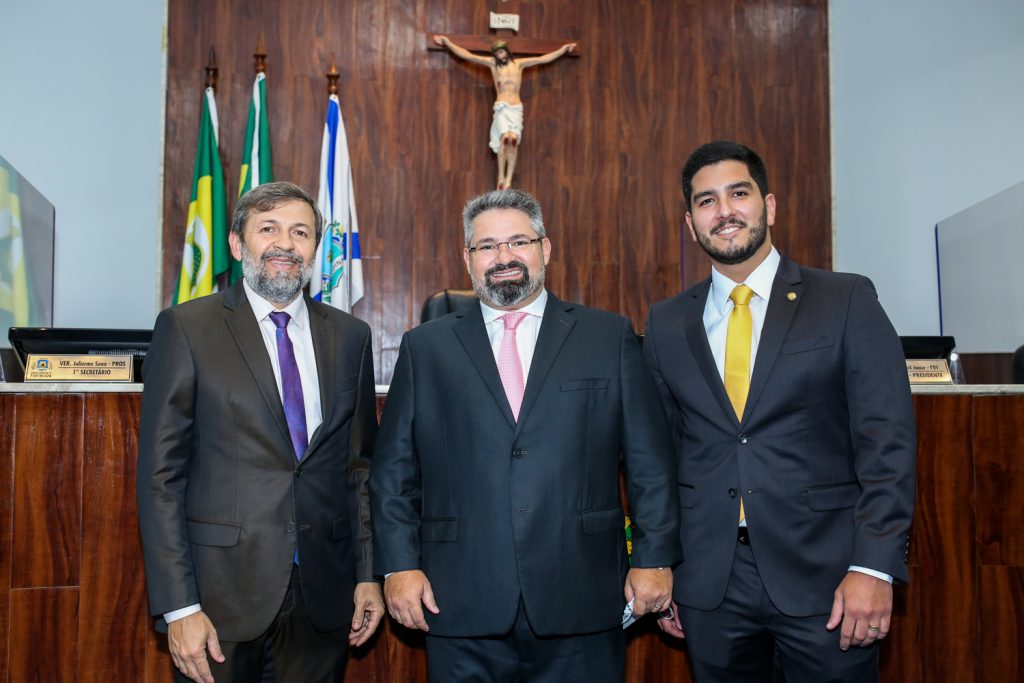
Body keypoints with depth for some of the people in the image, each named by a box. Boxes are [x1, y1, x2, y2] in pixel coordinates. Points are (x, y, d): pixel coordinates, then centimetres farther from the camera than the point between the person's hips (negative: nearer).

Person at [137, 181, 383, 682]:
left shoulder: (349, 336, 6)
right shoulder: (186, 328, -4)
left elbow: (361, 465, 10)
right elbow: (160, 474, -7)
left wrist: (369, 572, 7)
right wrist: (178, 607, -11)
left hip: (323, 593, 3)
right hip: (222, 591, -3)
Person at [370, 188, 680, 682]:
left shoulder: (610, 338, 5)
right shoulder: (425, 348, 7)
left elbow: (649, 460, 4)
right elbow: (393, 470, 6)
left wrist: (655, 558, 0)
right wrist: (399, 565, 0)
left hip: (580, 606, 0)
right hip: (461, 607, 1)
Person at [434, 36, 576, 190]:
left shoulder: (519, 64, 13)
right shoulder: (493, 64, 10)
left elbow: (544, 59, 19)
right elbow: (467, 55, 8)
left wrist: (563, 50, 20)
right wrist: (448, 43, 5)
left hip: (516, 108, 1)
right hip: (501, 107, -1)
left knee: (514, 139, -15)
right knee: (505, 138, -22)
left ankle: (508, 180, -15)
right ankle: (501, 177, -14)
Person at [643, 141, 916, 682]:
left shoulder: (847, 301, -1)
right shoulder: (666, 323, 7)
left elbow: (886, 440, -5)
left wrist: (874, 567, -13)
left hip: (823, 575, -2)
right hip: (709, 582, 2)